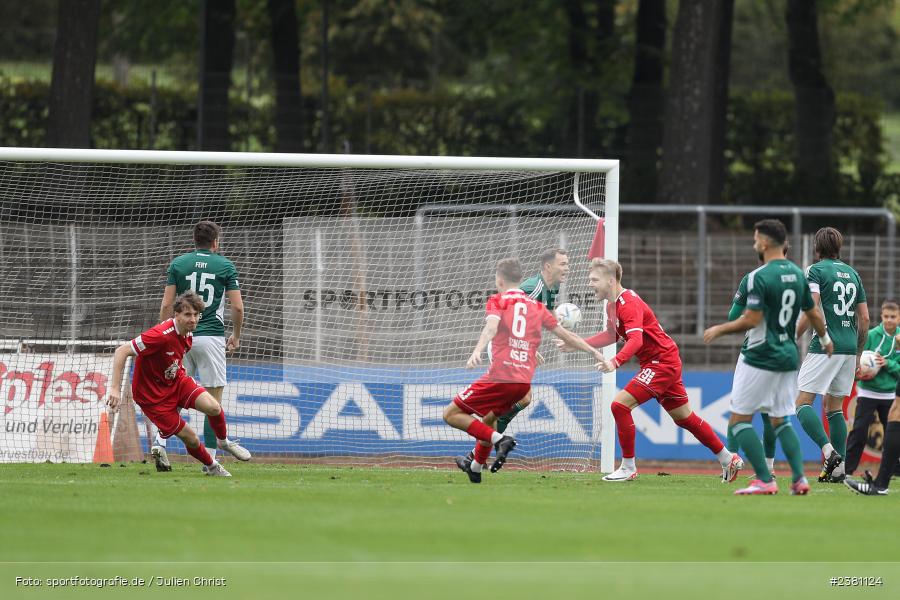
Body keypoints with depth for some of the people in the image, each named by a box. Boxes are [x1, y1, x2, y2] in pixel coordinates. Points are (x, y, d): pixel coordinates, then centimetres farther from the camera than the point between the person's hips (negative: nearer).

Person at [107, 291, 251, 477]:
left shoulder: (188, 333, -5)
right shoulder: (161, 335, -31)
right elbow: (122, 351, -31)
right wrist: (115, 388, -36)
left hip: (176, 380, 6)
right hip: (152, 394, -6)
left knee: (213, 407, -17)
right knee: (189, 437, -6)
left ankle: (224, 441, 13)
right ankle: (211, 467, 23)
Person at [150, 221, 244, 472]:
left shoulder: (178, 264, 6)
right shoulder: (225, 266, 2)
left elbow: (166, 305, 1)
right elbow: (238, 307, 0)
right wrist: (236, 336, 15)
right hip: (212, 337, -2)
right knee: (213, 401, 3)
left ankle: (160, 443, -14)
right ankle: (209, 458, 0)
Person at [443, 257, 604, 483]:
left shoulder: (497, 300, 3)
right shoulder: (537, 307, 18)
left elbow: (491, 327, -18)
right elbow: (565, 335, 23)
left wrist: (477, 351, -35)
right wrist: (594, 352, 36)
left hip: (500, 377, -7)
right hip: (524, 381, 7)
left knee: (452, 414, -1)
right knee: (489, 418, 31)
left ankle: (499, 440, -16)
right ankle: (475, 469, 35)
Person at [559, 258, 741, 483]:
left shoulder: (629, 304, -21)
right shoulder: (614, 304, 10)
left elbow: (636, 340, -35)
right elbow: (612, 335, 25)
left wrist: (615, 363, -50)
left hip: (662, 362, -10)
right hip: (667, 362, 10)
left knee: (620, 404, -17)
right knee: (684, 417, 16)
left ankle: (628, 468, -9)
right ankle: (728, 460, 26)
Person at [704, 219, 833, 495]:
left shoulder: (759, 277, -15)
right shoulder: (797, 274, 8)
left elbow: (751, 320, -19)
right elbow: (814, 314, 17)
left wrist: (719, 330, -5)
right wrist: (826, 340, 35)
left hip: (761, 357, -8)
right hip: (789, 356, 8)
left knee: (739, 420, -1)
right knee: (781, 420, 16)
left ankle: (764, 480, -10)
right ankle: (799, 478, 2)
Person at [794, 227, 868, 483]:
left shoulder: (816, 270, -2)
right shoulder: (852, 273, 15)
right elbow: (864, 318, 14)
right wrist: (858, 354, 22)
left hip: (825, 347, -6)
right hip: (849, 347, 6)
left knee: (803, 403, -5)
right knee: (834, 407, 14)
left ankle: (829, 451, -24)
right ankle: (839, 466, 6)